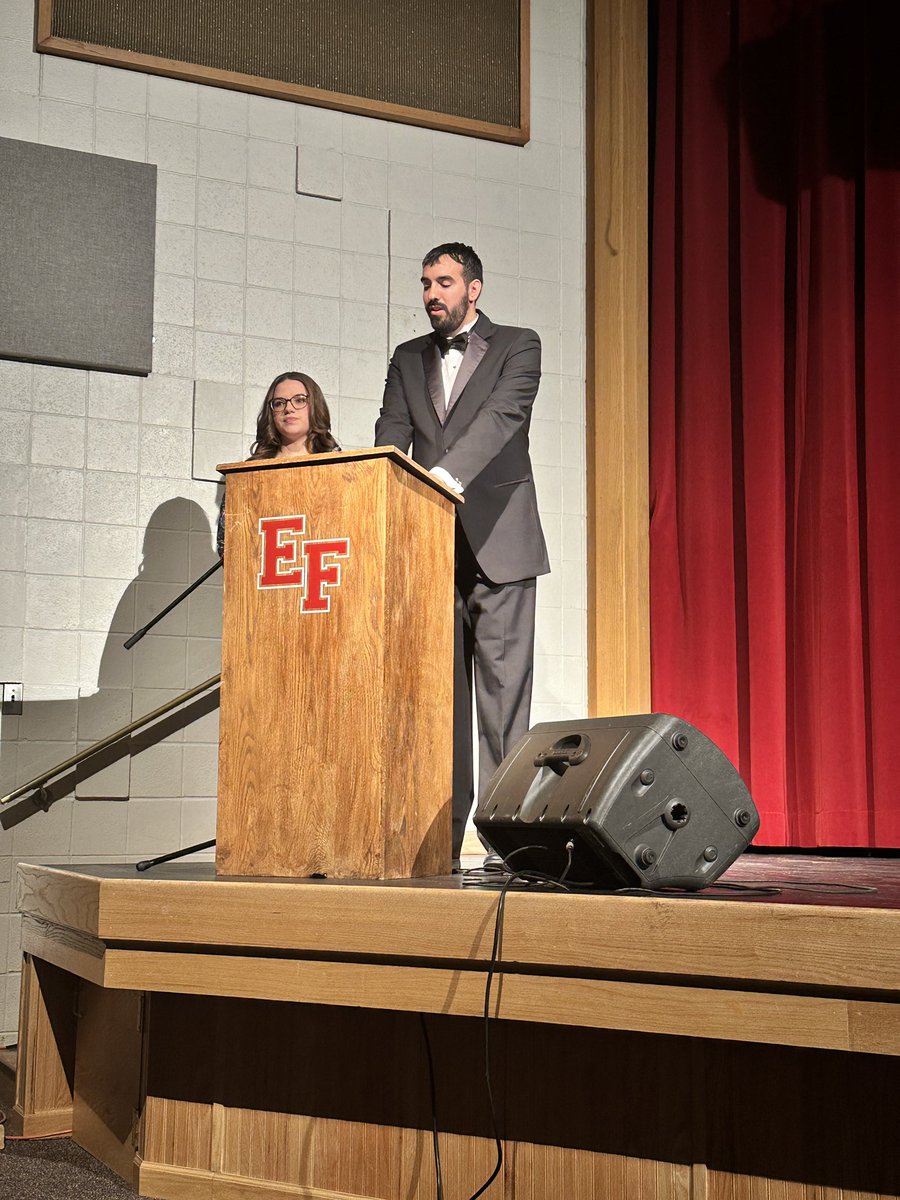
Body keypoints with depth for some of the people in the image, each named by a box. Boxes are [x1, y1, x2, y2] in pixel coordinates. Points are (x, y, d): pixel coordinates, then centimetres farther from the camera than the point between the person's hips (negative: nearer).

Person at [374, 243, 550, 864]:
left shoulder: (518, 346, 4)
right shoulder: (408, 359, 17)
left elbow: (502, 416, -13)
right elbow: (391, 437, 6)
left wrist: (447, 474, -29)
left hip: (497, 545, -4)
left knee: (503, 690, -5)